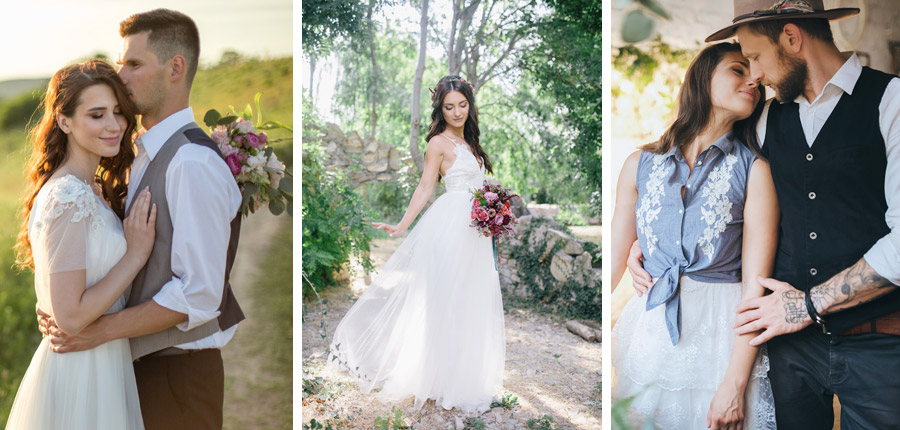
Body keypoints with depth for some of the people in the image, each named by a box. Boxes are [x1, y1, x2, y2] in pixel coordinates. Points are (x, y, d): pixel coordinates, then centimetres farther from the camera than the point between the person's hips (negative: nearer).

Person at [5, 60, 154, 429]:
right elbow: (70, 316, -23)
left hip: (102, 366, 9)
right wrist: (137, 254, -18)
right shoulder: (68, 200, -22)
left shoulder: (94, 191, 7)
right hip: (81, 375, -9)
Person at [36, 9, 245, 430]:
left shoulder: (192, 163, -19)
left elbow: (200, 294, -22)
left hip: (176, 369, -8)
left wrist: (104, 329, -18)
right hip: (141, 361, 8)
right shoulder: (144, 155, 9)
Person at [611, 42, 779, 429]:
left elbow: (755, 284, -8)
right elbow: (613, 263, 7)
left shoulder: (755, 171, -2)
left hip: (724, 336, -2)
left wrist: (735, 384, -15)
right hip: (648, 331, 2)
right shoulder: (641, 164, 5)